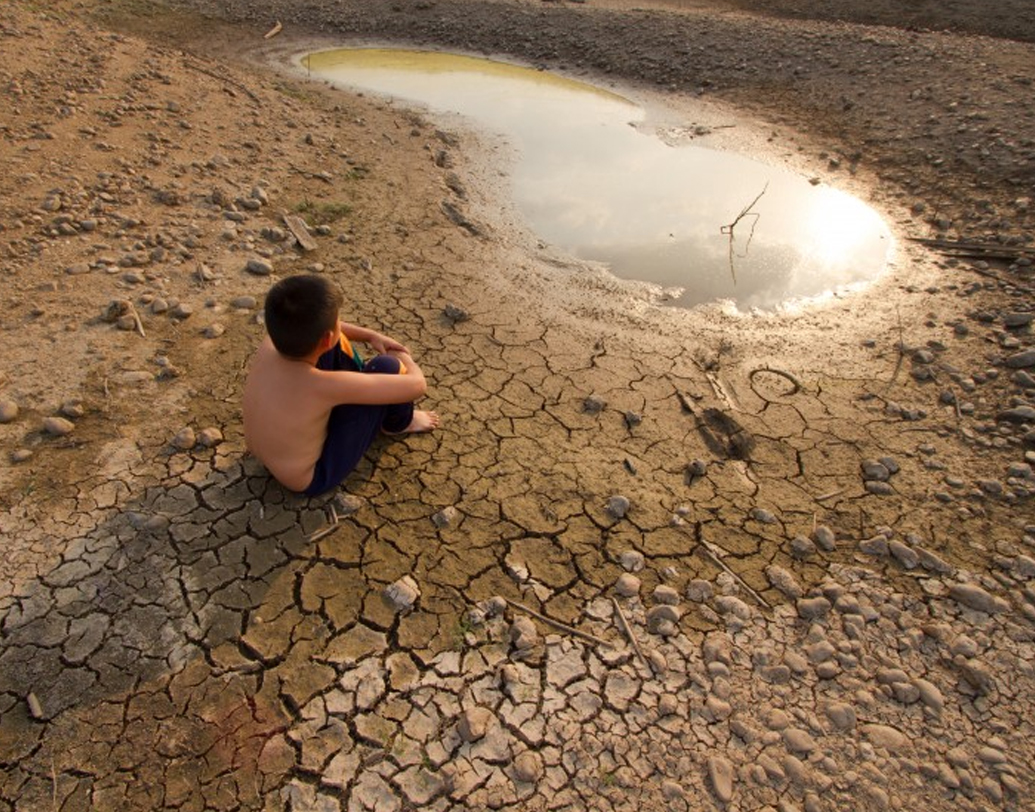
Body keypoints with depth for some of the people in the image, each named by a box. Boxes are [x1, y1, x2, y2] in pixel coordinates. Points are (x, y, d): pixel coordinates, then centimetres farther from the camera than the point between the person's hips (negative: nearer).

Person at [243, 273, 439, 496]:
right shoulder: (325, 386, -38)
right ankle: (397, 424, 16)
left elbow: (312, 326, 7)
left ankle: (362, 389, 26)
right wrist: (405, 359, -7)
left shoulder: (270, 342, -19)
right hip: (313, 477, -7)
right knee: (386, 367, -17)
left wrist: (371, 336, 3)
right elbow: (417, 385, -29)